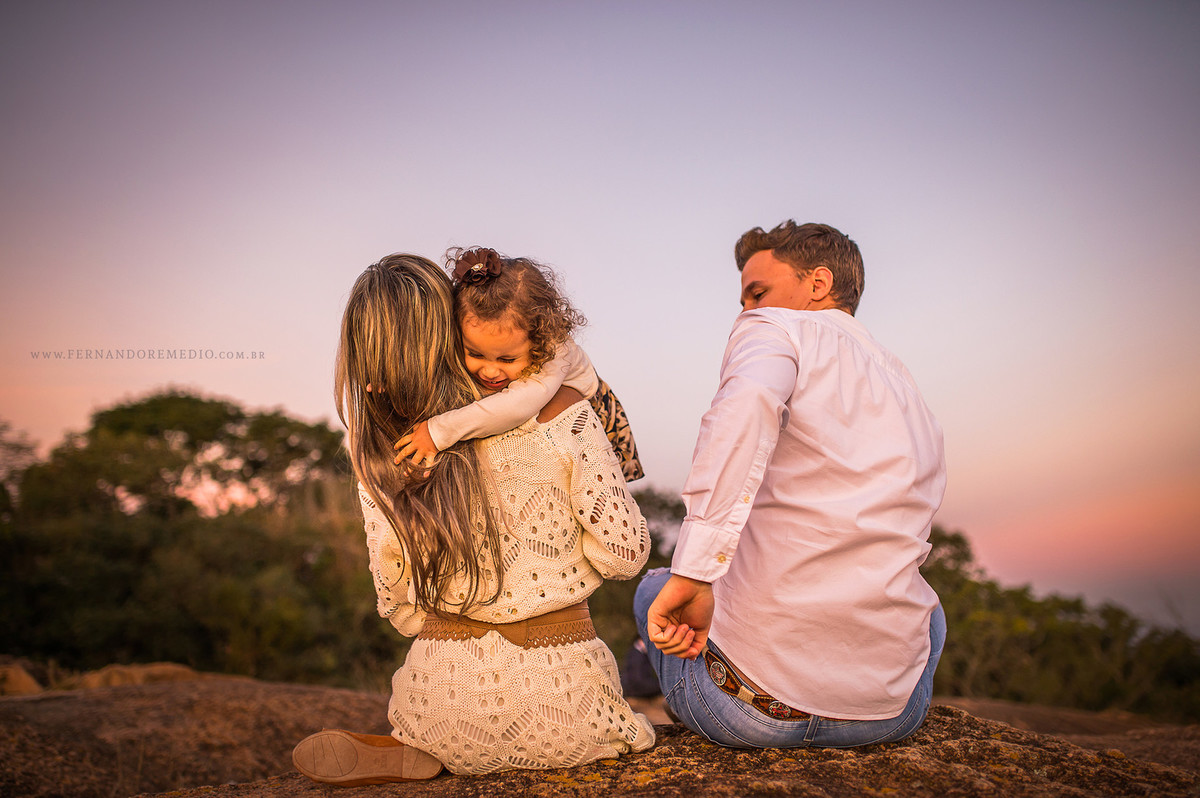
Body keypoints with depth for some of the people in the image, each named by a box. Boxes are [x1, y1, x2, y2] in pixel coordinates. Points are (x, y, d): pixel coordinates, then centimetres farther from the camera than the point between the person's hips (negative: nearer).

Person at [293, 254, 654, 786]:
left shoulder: (379, 462, -5)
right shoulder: (560, 412, -14)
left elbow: (402, 608, 4)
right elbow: (624, 553, -9)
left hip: (446, 697, 2)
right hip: (557, 693, -2)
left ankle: (415, 754, 10)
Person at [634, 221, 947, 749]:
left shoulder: (777, 330, -4)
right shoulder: (916, 403, 16)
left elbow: (746, 404, -29)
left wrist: (691, 575, -30)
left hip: (749, 704, -5)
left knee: (655, 587, 27)